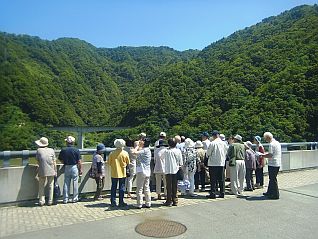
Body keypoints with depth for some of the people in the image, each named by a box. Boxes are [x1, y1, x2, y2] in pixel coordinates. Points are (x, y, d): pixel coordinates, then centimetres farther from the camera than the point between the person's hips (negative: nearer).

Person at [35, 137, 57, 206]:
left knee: (41, 186, 13)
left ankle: (41, 201, 16)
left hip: (42, 171, -1)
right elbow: (54, 162, 2)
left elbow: (38, 161, 4)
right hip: (51, 171, 1)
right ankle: (50, 201, 15)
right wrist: (55, 171, 9)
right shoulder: (51, 150, 1)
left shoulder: (38, 150, -2)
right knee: (50, 186, 11)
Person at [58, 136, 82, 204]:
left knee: (66, 184, 10)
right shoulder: (76, 150, -9)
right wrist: (80, 170, 0)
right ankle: (75, 199, 12)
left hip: (66, 168, 2)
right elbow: (79, 161, -9)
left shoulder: (63, 150, -4)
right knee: (75, 184, 6)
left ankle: (65, 199, 15)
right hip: (74, 167, -2)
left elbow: (61, 160, 4)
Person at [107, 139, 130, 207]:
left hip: (114, 173, 1)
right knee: (122, 188, 8)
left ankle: (113, 202, 12)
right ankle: (121, 202, 11)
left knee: (113, 188, 10)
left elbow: (109, 163, 1)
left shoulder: (112, 153, -7)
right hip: (122, 173, -1)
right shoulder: (125, 153, -8)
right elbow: (128, 163, 2)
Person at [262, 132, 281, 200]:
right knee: (272, 178, 18)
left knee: (273, 179, -1)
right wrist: (266, 153, 18)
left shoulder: (271, 144, -16)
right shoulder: (277, 143, 14)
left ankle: (275, 195, 5)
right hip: (278, 164, 10)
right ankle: (269, 192, 28)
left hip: (273, 164, -10)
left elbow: (270, 155, -21)